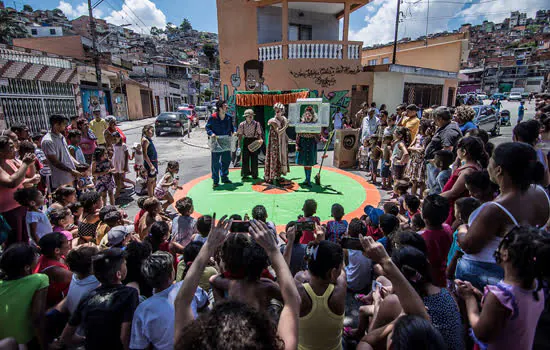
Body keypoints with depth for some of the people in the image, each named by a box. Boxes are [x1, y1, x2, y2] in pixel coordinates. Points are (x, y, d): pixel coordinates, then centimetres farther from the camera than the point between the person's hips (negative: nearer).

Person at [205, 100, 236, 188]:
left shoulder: (229, 117, 4)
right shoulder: (213, 117, -9)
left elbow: (232, 126, 16)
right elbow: (207, 127, -4)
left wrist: (234, 131, -3)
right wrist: (211, 133, -20)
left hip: (226, 142, 5)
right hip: (216, 142, -5)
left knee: (227, 160, 13)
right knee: (215, 162, 0)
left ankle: (224, 178, 31)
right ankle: (215, 181, 10)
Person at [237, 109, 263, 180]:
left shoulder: (257, 124, -2)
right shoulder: (242, 125, 0)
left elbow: (259, 134, 4)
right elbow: (240, 135, 5)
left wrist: (260, 139, -16)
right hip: (246, 141, 1)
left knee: (254, 159, 2)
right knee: (245, 159, 4)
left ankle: (254, 174, 15)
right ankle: (245, 173, 19)